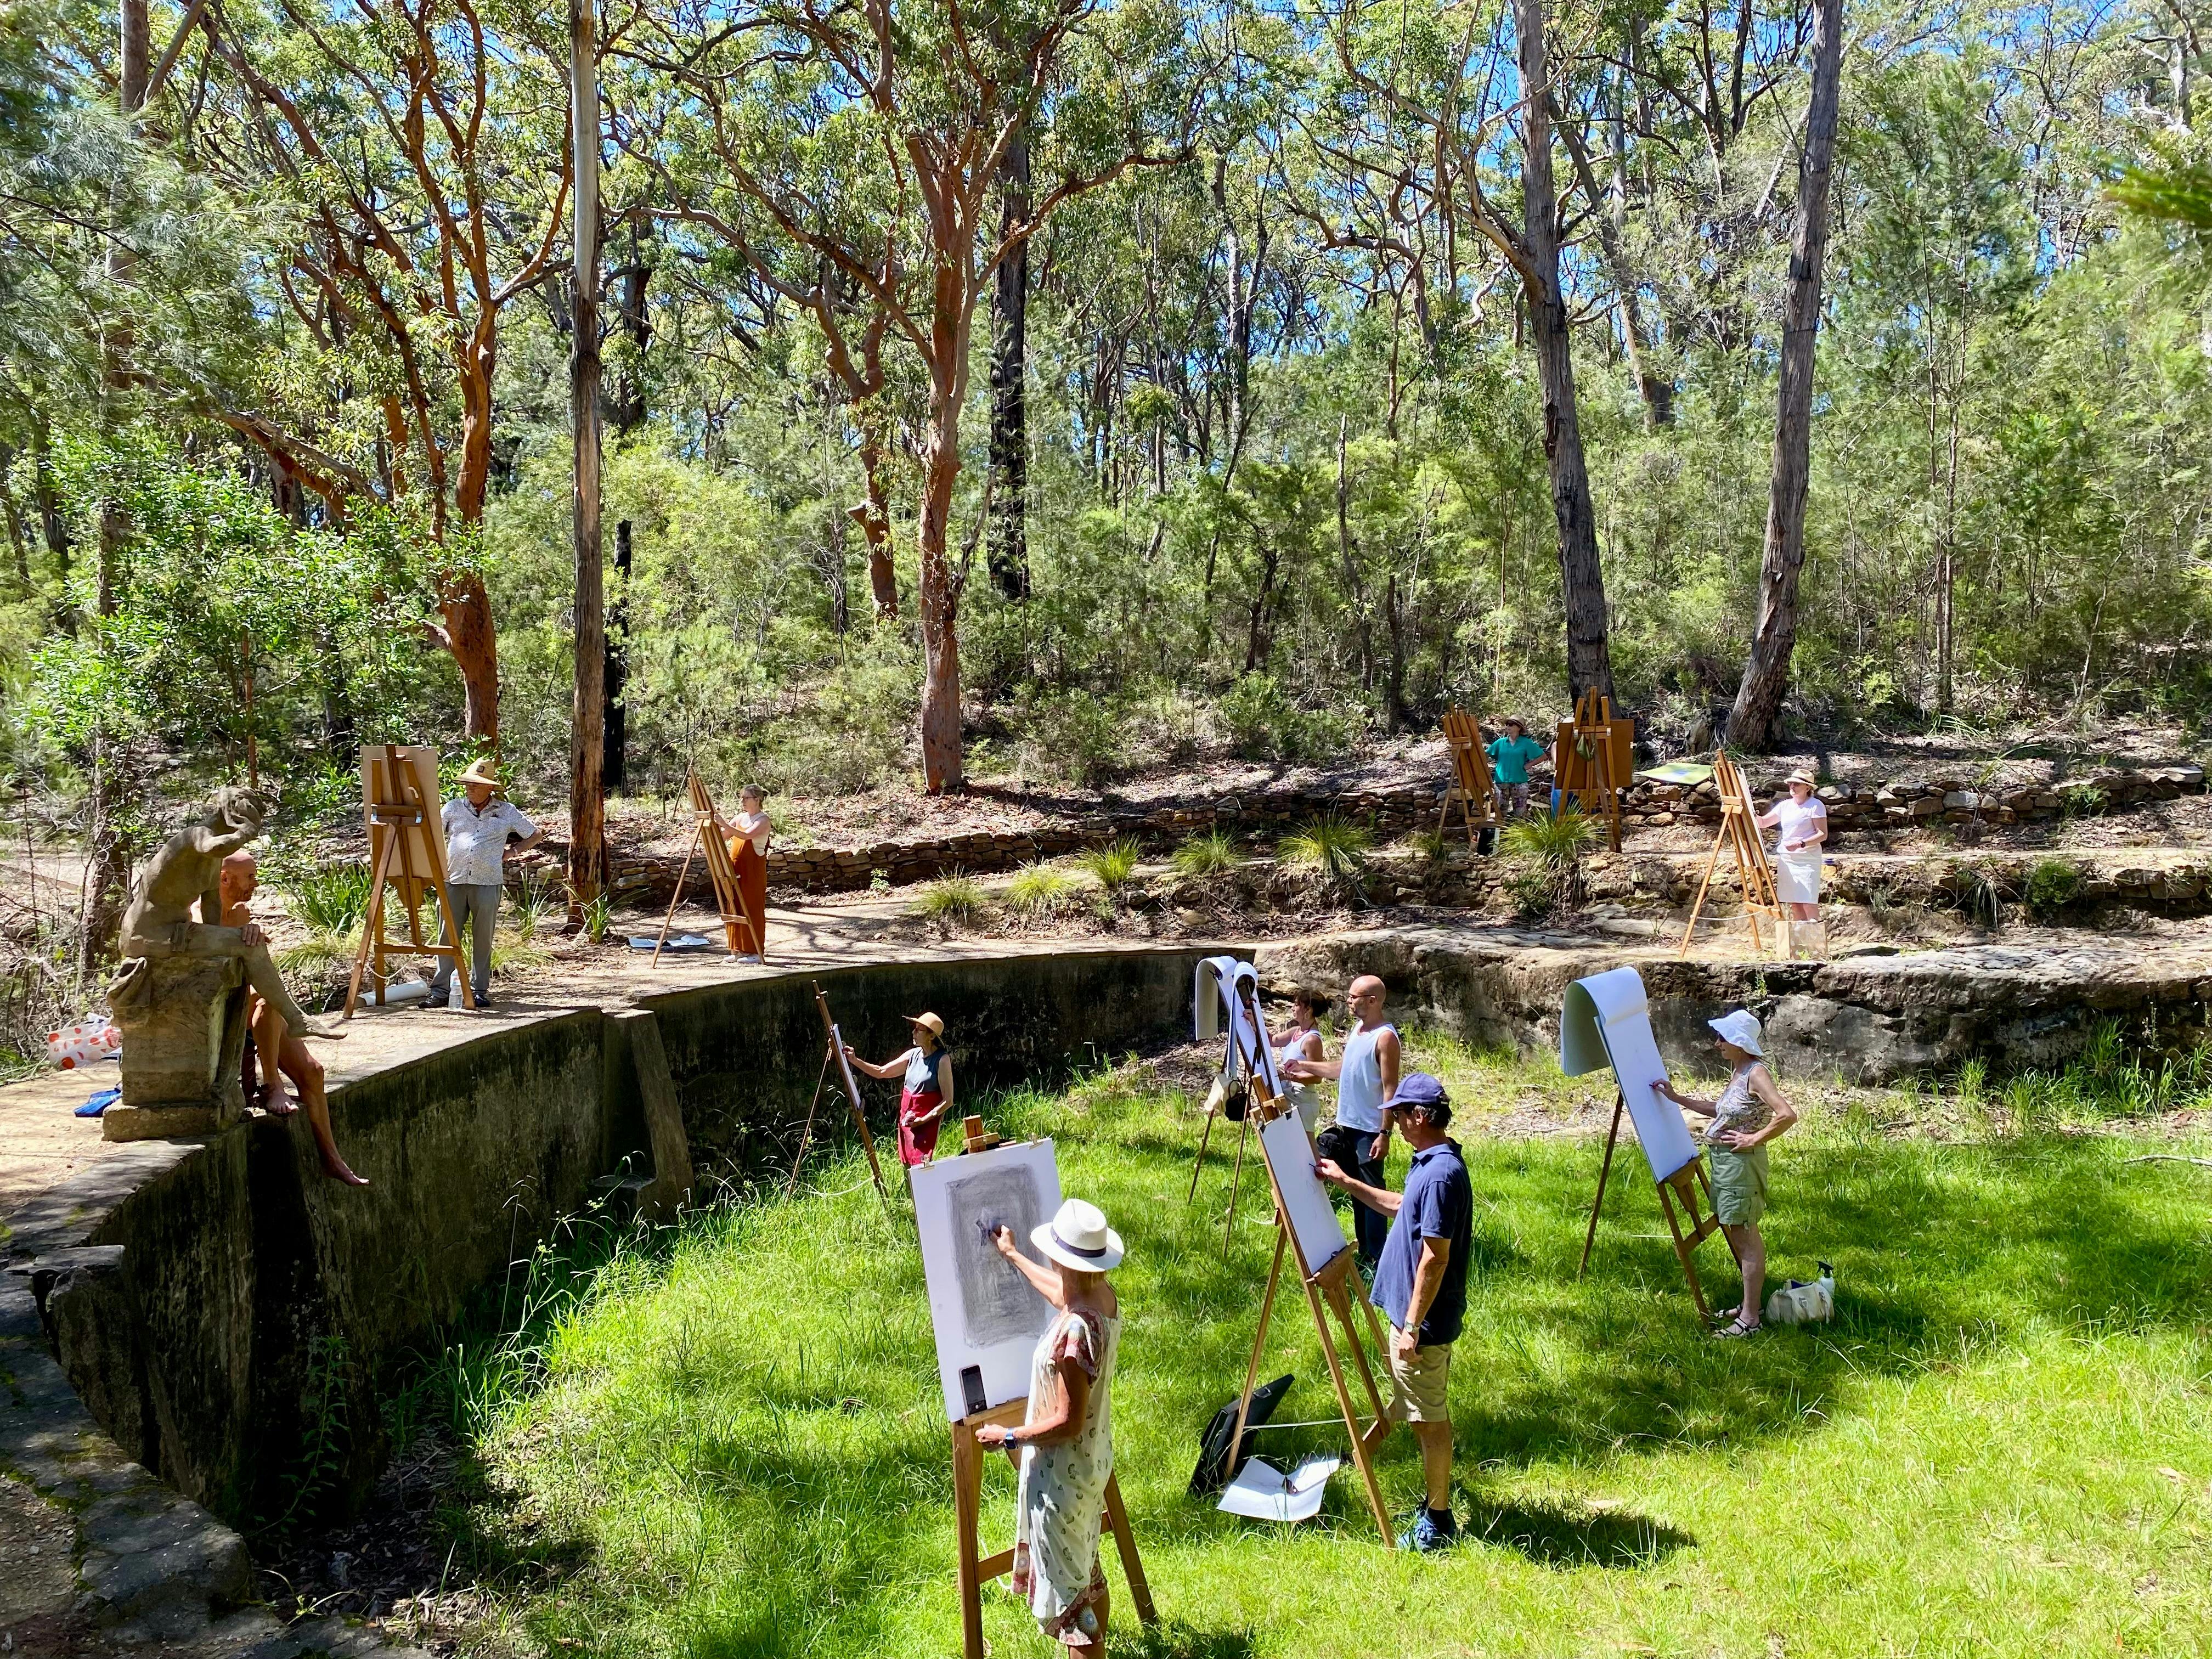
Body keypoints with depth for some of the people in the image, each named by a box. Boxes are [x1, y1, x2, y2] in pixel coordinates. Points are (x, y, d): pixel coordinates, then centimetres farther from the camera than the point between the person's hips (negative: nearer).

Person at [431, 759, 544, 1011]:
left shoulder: (507, 811, 11)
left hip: (488, 883, -1)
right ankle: (440, 991, 2)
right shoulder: (454, 808, 14)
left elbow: (536, 835, 18)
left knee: (483, 939, 3)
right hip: (454, 880, 1)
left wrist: (512, 852, 9)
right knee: (448, 937, -1)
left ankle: (480, 990, 10)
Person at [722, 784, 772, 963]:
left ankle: (757, 952, 0)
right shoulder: (741, 817, 13)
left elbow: (747, 835, -27)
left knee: (753, 908, -5)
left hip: (754, 869, -7)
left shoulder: (763, 819, -9)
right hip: (737, 868, 7)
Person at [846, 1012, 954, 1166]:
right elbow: (881, 1071, 12)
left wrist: (923, 1120, -19)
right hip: (907, 1118, 7)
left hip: (927, 1121, -7)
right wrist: (855, 1061, 1)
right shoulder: (913, 1055, 5)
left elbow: (948, 1101, -13)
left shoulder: (942, 1060, -13)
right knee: (908, 1169, 9)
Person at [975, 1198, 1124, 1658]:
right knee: (1087, 1570, 26)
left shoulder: (1073, 1331, -34)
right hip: (1094, 1461, 9)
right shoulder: (1103, 1296, -7)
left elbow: (1068, 1422, -27)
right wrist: (1013, 1255, 30)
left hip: (1062, 1473, -9)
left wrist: (1008, 1437, -15)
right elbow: (1060, 1291, 18)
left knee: (1063, 1587, 7)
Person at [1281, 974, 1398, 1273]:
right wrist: (1304, 1066, 21)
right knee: (1356, 1191, 15)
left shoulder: (1385, 1037, -17)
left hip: (1370, 1130, -9)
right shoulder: (1358, 1028, 11)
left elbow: (1390, 1089, -19)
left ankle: (1375, 1260, 5)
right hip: (1347, 1124, 9)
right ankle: (1363, 1251, 26)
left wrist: (1385, 1133, -21)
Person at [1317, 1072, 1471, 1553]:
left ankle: (1437, 1523, 14)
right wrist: (1346, 1182, 25)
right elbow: (1402, 1206, 25)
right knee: (1428, 1417, 19)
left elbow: (1435, 1258, -26)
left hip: (1424, 1321, -10)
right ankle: (1435, 1505, 31)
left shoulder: (1441, 1174, -25)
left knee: (1430, 1420, 2)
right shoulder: (1431, 1164, 6)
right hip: (1418, 1315, 10)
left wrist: (1412, 1326, -22)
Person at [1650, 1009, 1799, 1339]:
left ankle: (1749, 1319, 4)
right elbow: (1721, 1110, 22)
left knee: (1745, 1237, -3)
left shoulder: (1757, 1074, -19)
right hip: (1724, 1161, 10)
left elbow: (1788, 1115, -28)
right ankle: (1751, 1303, 30)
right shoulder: (1737, 1071, 10)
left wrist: (1754, 1139, -21)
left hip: (1741, 1161, -10)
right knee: (1745, 1235, 18)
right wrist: (1677, 1098, 18)